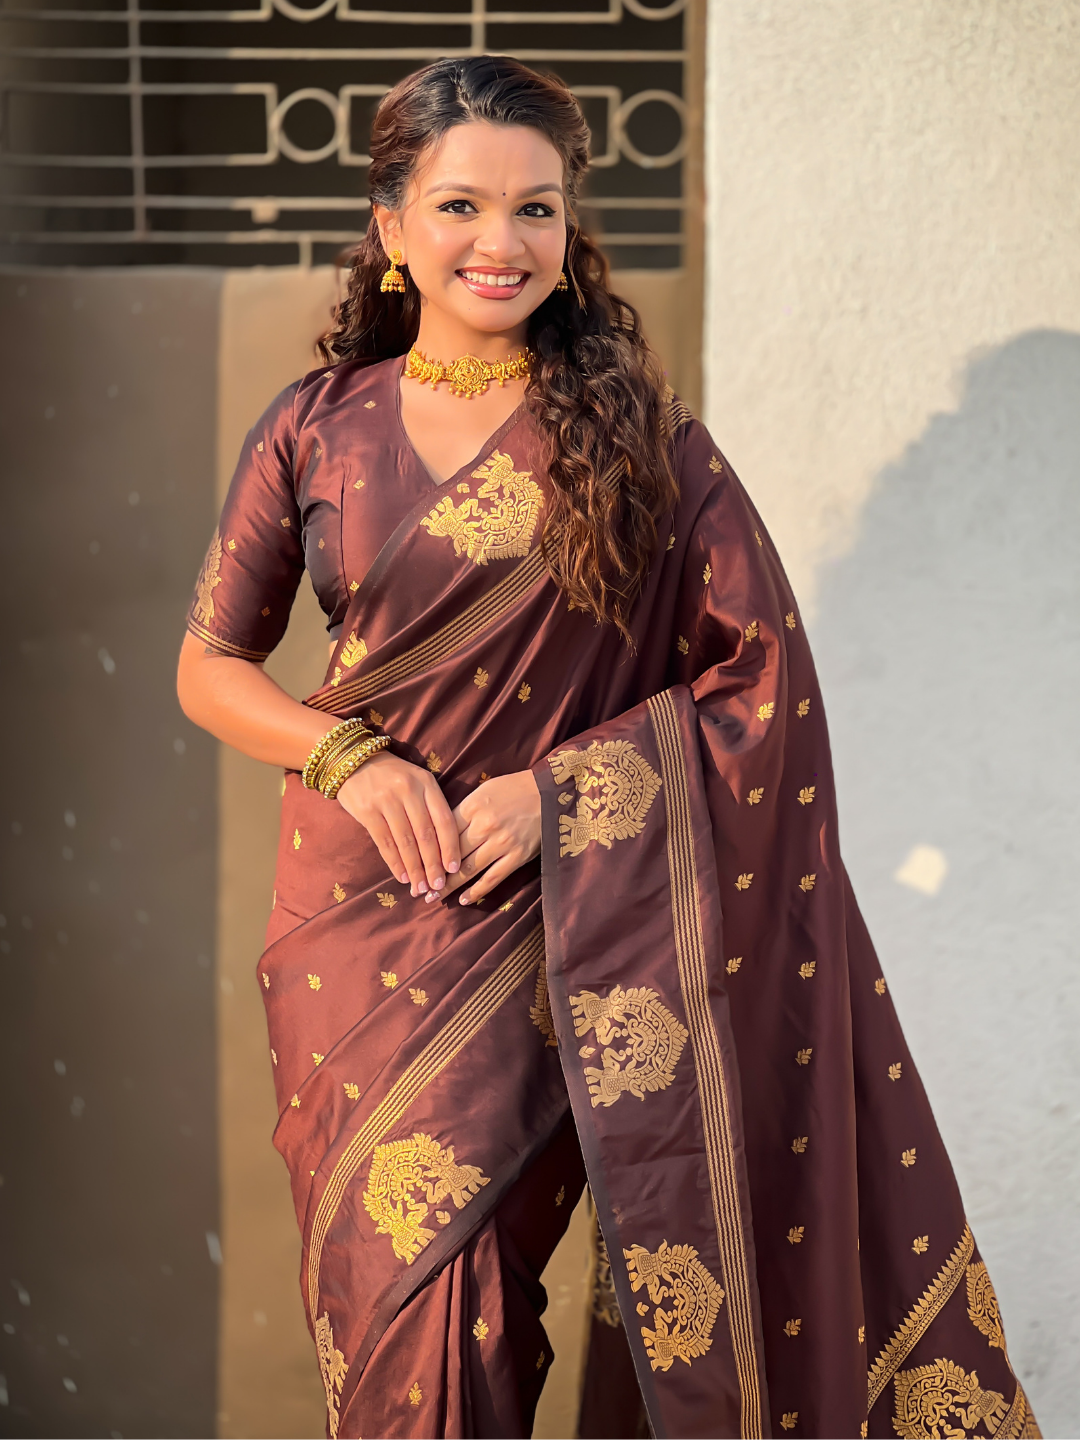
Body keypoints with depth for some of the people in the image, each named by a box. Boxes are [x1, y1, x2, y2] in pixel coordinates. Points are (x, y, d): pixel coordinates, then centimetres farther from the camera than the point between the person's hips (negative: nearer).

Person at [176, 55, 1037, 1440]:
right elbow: (211, 666, 9)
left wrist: (560, 786, -12)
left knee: (462, 1274, -3)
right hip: (355, 906, 2)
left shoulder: (635, 431, -2)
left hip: (550, 906, -2)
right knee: (386, 1278, 3)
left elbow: (765, 672, -2)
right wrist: (350, 758, -9)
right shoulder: (317, 428, 3)